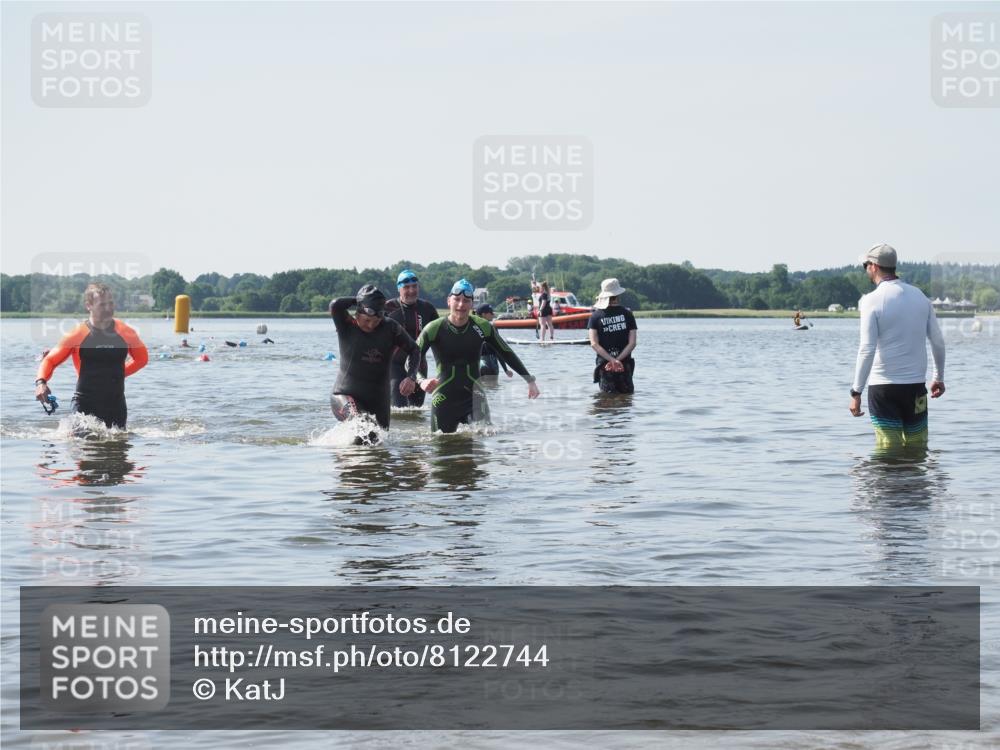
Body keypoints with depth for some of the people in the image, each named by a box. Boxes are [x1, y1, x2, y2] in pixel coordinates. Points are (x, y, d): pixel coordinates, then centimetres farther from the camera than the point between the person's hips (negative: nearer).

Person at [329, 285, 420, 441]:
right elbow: (335, 305, -29)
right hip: (345, 396, -4)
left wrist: (411, 377, -11)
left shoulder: (390, 328, -4)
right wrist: (360, 300, -13)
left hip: (378, 400, 4)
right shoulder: (347, 326, -10)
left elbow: (413, 350, 5)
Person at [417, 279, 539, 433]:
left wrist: (530, 380, 6)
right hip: (444, 399, -1)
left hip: (473, 396, 1)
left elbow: (507, 354, 8)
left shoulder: (482, 327, -2)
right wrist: (421, 381, -30)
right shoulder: (434, 329, -9)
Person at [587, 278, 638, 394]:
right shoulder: (627, 314, 0)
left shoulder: (595, 316, -2)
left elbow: (594, 344, -10)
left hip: (604, 363, 0)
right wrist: (618, 360, -11)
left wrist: (612, 360, -13)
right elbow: (632, 343, -6)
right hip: (625, 365, 1)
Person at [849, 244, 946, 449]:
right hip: (916, 386, 5)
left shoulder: (872, 301, -9)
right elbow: (938, 341, 11)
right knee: (918, 446, 11)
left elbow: (867, 350, -15)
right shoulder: (919, 296, 7)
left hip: (883, 387, -4)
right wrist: (939, 377, 24)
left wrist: (856, 392, -12)